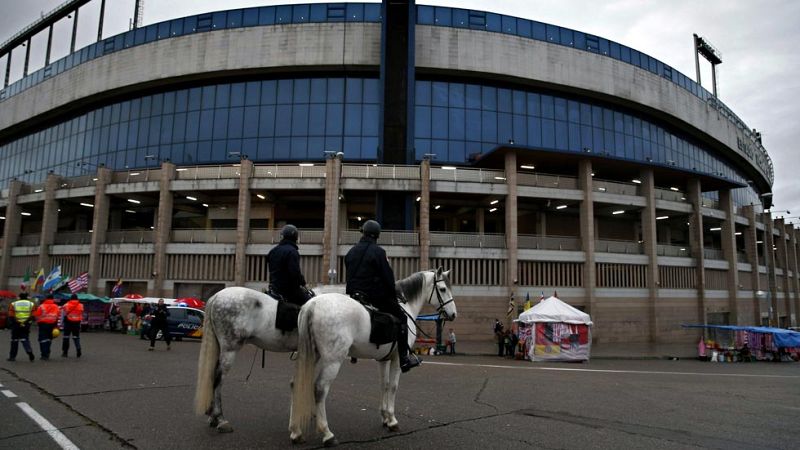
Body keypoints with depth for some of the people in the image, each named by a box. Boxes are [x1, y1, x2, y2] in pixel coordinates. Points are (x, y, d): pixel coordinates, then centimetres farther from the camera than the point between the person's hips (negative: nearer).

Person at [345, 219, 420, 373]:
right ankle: (404, 359, 1)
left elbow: (350, 276, 16)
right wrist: (393, 295, 2)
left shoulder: (351, 252, 11)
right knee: (401, 318, 4)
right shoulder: (378, 252, -10)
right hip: (376, 296, -6)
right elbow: (387, 277, -10)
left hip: (354, 296, 7)